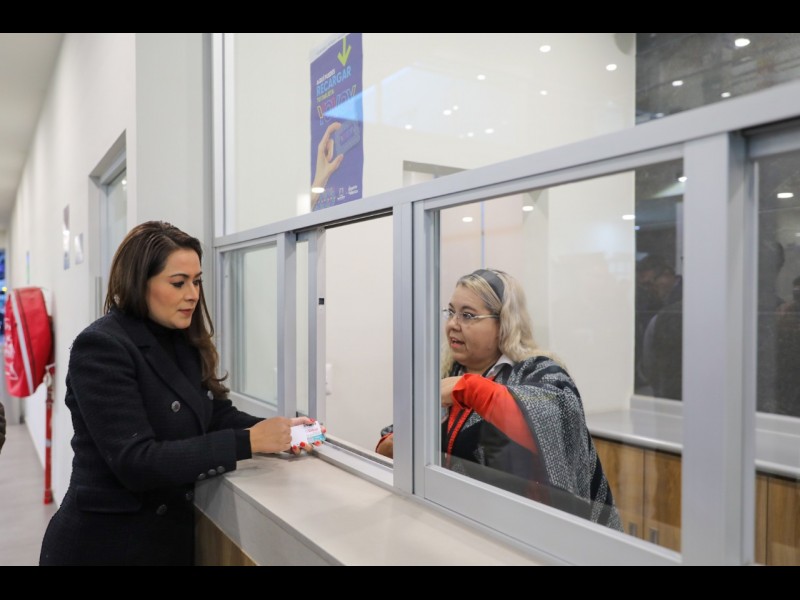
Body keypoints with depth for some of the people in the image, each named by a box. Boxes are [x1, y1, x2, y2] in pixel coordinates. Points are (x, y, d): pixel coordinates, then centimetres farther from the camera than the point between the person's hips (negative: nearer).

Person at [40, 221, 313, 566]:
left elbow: (216, 413, 1)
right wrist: (247, 442, -30)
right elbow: (136, 463, -27)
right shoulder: (100, 348, -20)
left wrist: (273, 431, -17)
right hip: (107, 544, -7)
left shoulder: (183, 343, 4)